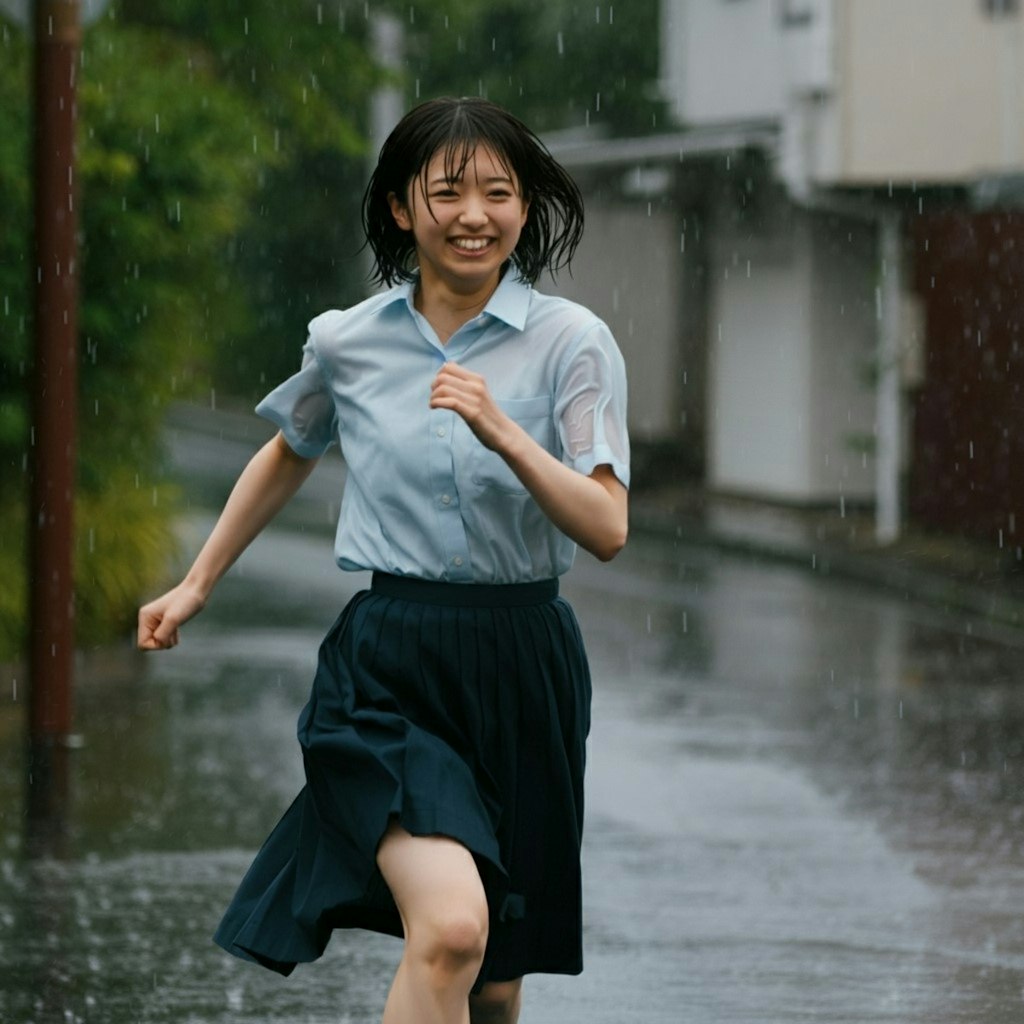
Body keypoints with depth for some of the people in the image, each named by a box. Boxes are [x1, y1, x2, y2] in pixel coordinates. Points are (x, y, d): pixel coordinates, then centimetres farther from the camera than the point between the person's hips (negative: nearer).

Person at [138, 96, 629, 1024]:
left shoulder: (571, 342, -4)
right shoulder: (348, 342, 2)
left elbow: (607, 529, -12)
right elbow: (289, 454, 23)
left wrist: (504, 435, -26)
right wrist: (196, 586, 30)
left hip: (521, 668, 1)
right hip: (388, 667, -1)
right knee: (450, 929, -24)